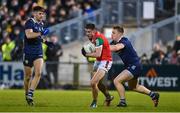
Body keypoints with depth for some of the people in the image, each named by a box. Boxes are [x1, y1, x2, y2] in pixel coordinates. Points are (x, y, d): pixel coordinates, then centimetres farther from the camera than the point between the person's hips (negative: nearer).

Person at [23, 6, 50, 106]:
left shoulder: (41, 24, 12)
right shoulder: (29, 22, -10)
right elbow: (29, 35, -26)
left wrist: (45, 41, 12)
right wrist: (41, 33, -31)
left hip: (38, 52, 5)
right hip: (28, 52, -5)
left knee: (38, 73, -15)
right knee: (28, 76, 4)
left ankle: (30, 94, -15)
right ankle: (27, 94, 22)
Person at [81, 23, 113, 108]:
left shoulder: (98, 38, -25)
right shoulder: (93, 37, 3)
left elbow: (98, 54, -32)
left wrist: (87, 54, -20)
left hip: (104, 62, -10)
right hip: (98, 62, 10)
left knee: (93, 83, -19)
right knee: (98, 83, 24)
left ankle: (94, 102, 1)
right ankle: (108, 97, 47)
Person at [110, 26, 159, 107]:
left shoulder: (124, 42, -23)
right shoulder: (114, 42, 5)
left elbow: (116, 48, -43)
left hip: (134, 66, -10)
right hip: (131, 66, 10)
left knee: (117, 81, -17)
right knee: (133, 87, 26)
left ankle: (123, 101, -8)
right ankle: (153, 95, 35)